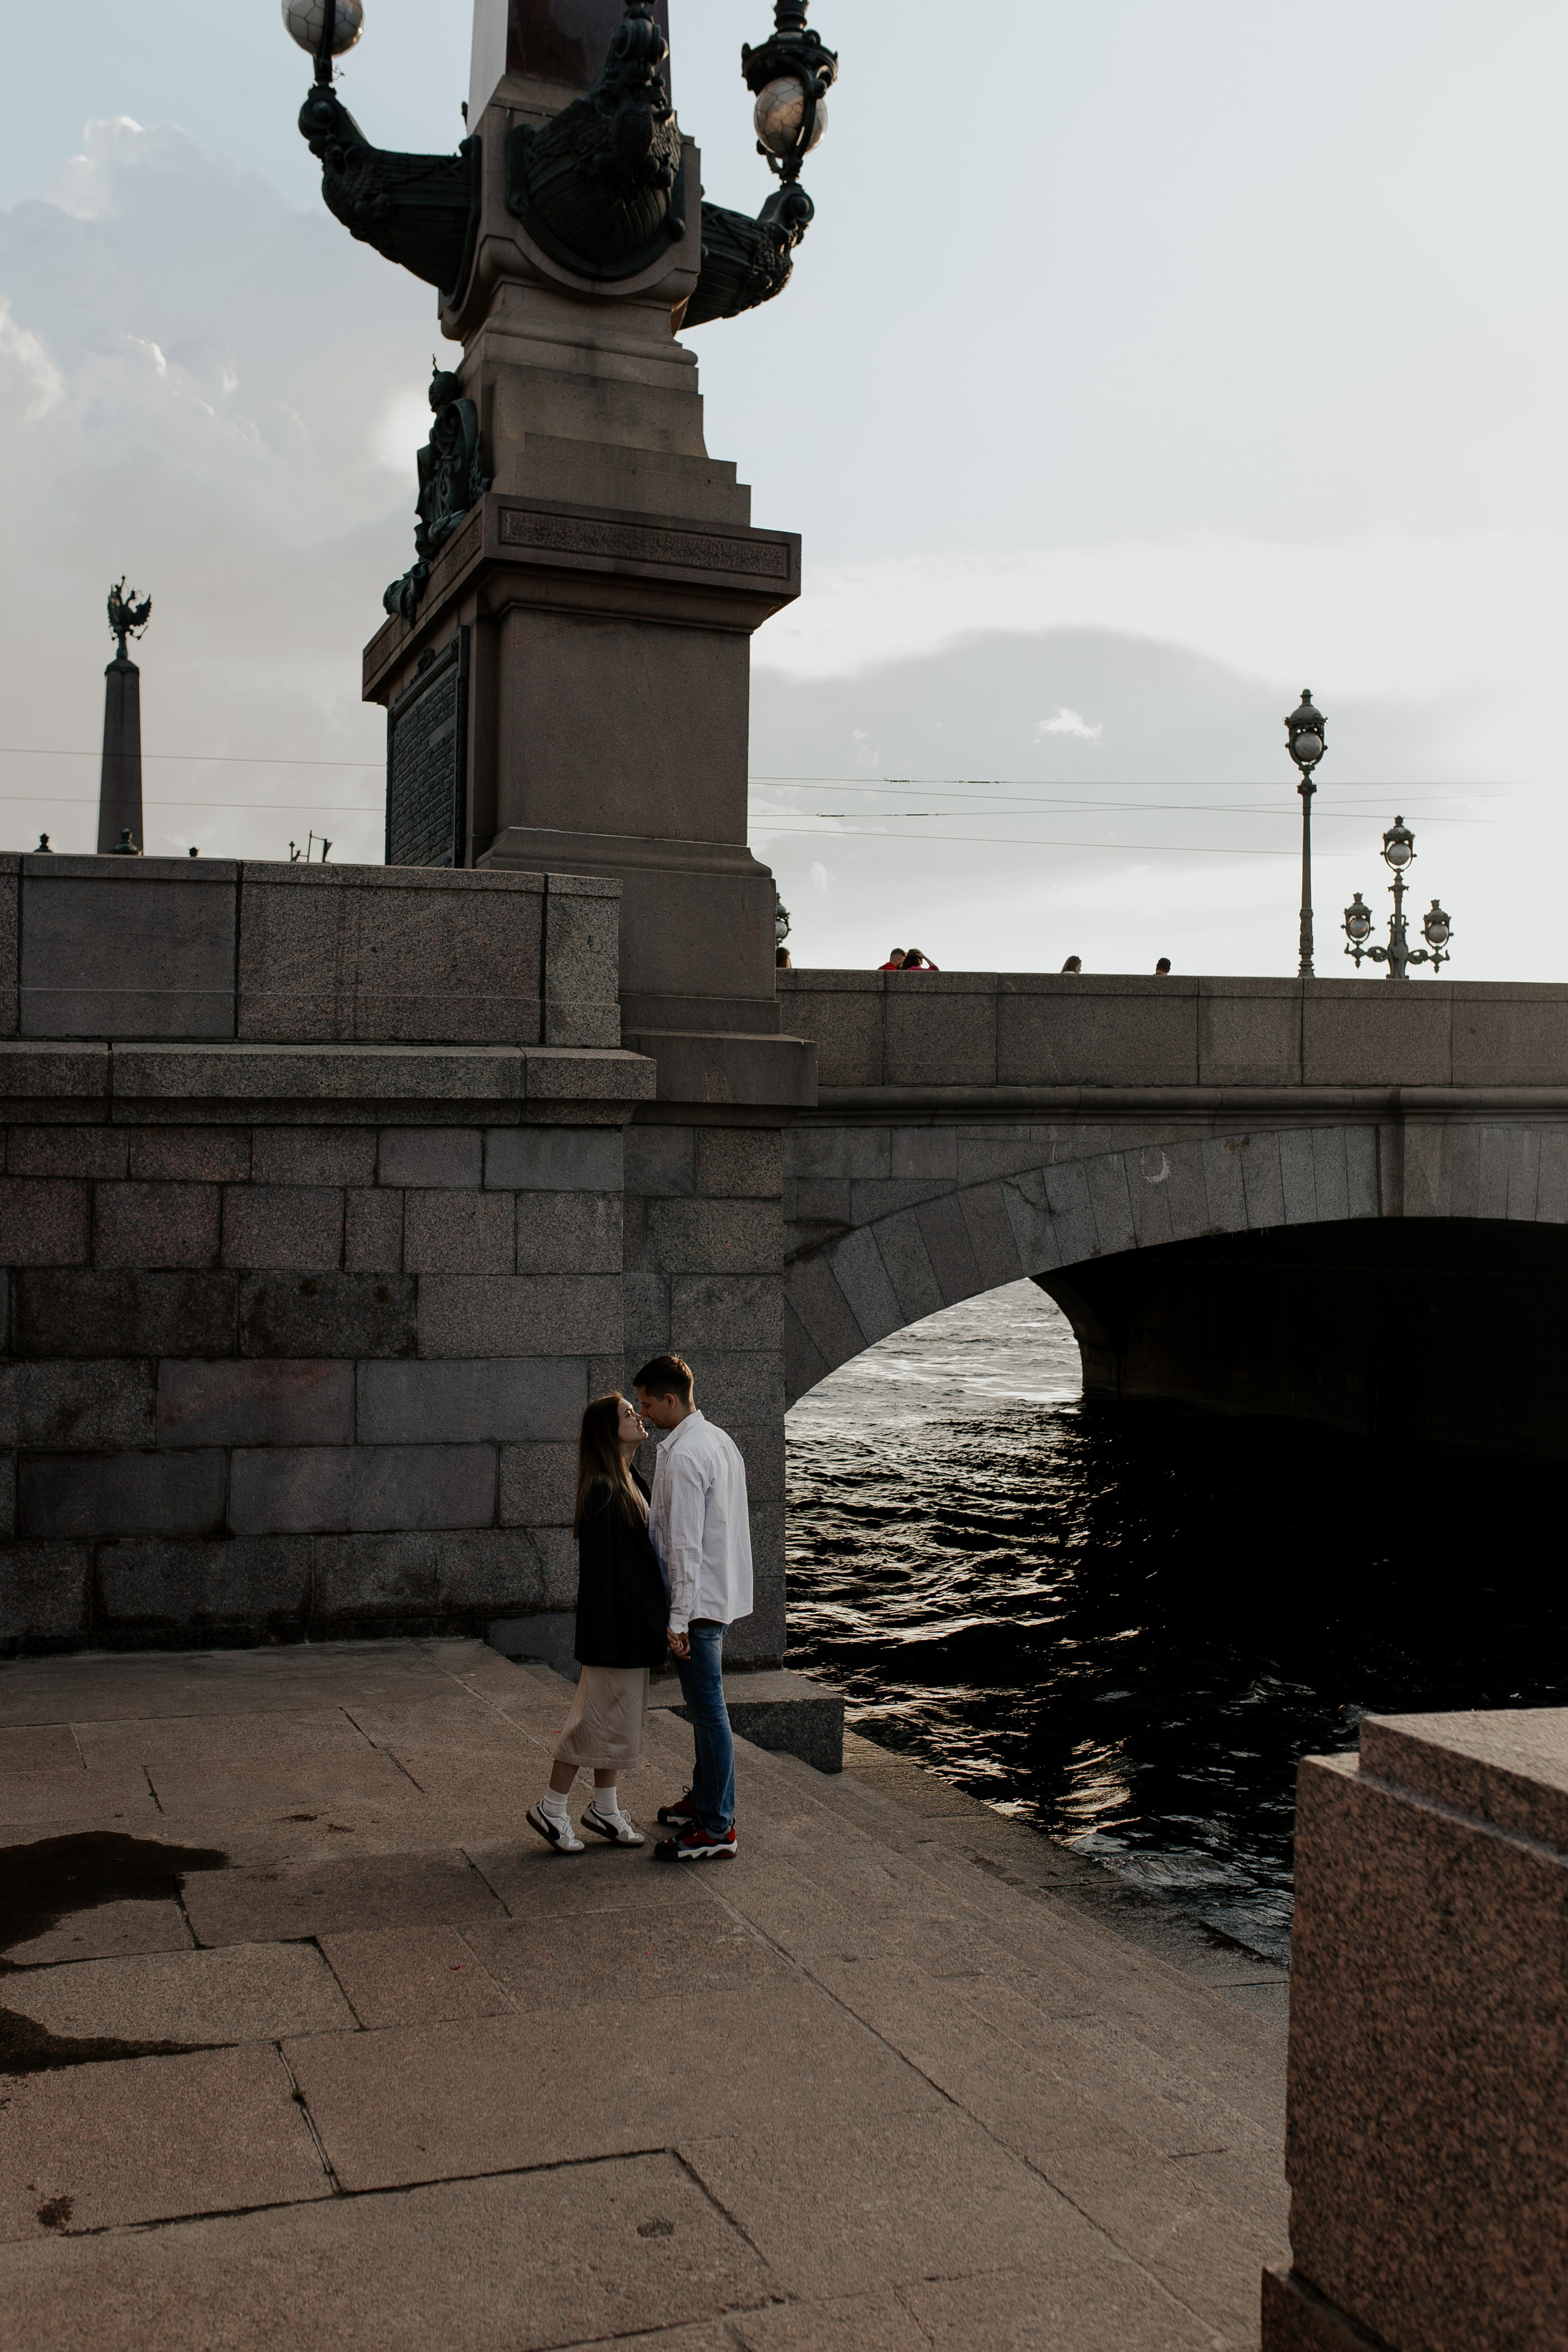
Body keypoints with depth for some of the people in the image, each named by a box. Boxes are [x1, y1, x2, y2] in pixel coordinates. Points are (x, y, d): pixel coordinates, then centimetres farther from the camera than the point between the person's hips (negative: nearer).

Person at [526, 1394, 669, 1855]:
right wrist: (603, 1634, -22)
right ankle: (551, 1809, 11)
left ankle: (605, 1809, 26)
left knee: (618, 1717, 16)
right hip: (615, 1620, -10)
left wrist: (654, 1620, 19)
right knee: (599, 1716, -1)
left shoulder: (632, 1483, 10)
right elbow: (596, 1565, -21)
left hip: (635, 1621, 10)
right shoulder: (602, 1492, -20)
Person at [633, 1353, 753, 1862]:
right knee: (705, 1705, 20)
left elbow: (686, 1544, -23)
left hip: (698, 1598, -10)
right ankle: (704, 1799, 32)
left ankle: (716, 1828, 1)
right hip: (723, 1591, 10)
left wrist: (678, 1618, -21)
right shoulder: (719, 1440, 11)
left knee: (708, 1710, -5)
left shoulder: (682, 1456, -20)